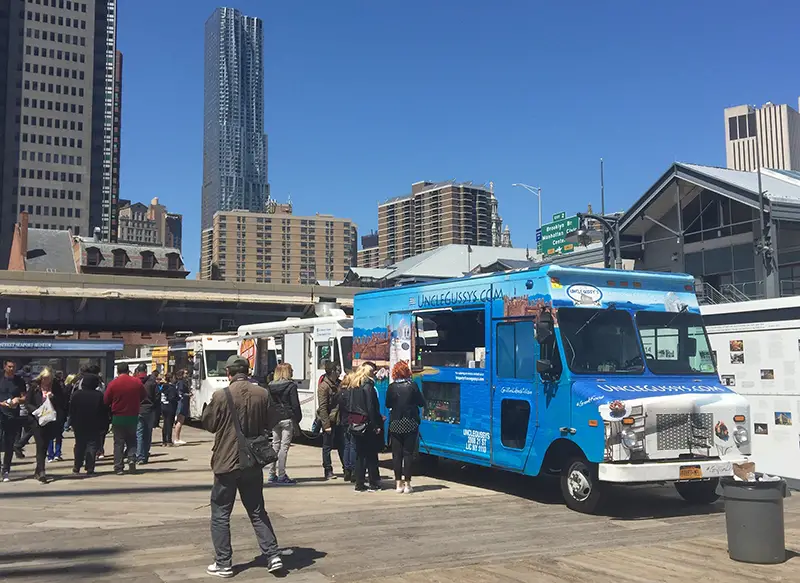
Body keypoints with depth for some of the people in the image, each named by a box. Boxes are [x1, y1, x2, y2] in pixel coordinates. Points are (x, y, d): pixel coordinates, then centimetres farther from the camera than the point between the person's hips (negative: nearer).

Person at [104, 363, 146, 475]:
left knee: (118, 442, 6)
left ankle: (119, 467, 4)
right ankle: (132, 458, -6)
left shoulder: (113, 384, -10)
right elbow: (143, 396, 8)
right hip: (133, 416, 2)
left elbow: (106, 401, -4)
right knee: (131, 440, 17)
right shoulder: (137, 382, -5)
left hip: (117, 417, -1)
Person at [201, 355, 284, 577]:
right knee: (258, 512, 16)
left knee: (220, 515, 9)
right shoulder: (262, 394, -4)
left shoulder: (221, 396, -15)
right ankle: (273, 556, 12)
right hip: (253, 463, 4)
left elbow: (208, 424, -3)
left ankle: (223, 564, 12)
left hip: (226, 462, -4)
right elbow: (269, 424, 6)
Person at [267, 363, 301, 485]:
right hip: (287, 419, -5)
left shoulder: (271, 386, 7)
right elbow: (295, 404, -10)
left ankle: (272, 474, 16)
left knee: (275, 445, 13)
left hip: (274, 420, 6)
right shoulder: (291, 385, -9)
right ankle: (281, 476, -3)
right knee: (284, 446, -3)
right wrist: (298, 418, 0)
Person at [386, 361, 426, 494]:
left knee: (396, 454, 7)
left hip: (395, 424, 1)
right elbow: (422, 403, -2)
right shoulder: (412, 386, -7)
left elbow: (388, 405, 5)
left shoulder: (392, 387, -4)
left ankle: (399, 483, 7)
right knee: (408, 453, 3)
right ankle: (407, 484, 1)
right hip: (410, 424, -1)